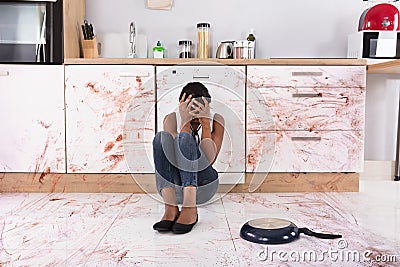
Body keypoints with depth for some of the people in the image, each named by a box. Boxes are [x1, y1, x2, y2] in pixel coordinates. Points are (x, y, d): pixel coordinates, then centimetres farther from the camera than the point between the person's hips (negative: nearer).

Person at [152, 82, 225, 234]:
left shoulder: (215, 120, 0)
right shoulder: (172, 119, -1)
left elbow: (209, 160, -15)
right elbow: (174, 154, -17)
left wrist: (205, 123, -21)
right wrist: (185, 122, -25)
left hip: (203, 185, -1)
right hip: (175, 187, 1)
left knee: (186, 139, -26)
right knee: (161, 137, -24)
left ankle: (190, 210, -35)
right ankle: (171, 209, -32)